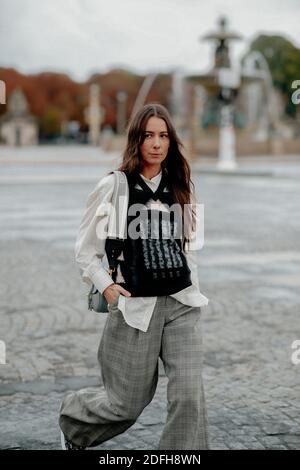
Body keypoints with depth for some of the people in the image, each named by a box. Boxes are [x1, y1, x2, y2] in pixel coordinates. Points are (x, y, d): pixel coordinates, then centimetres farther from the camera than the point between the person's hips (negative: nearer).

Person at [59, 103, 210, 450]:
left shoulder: (179, 187, 9)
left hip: (182, 304, 4)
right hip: (136, 305, -3)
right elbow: (86, 250, 2)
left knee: (189, 397, -7)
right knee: (127, 404, 7)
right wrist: (106, 286, -10)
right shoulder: (114, 186, -4)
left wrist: (189, 284, 10)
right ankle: (72, 419, 38)